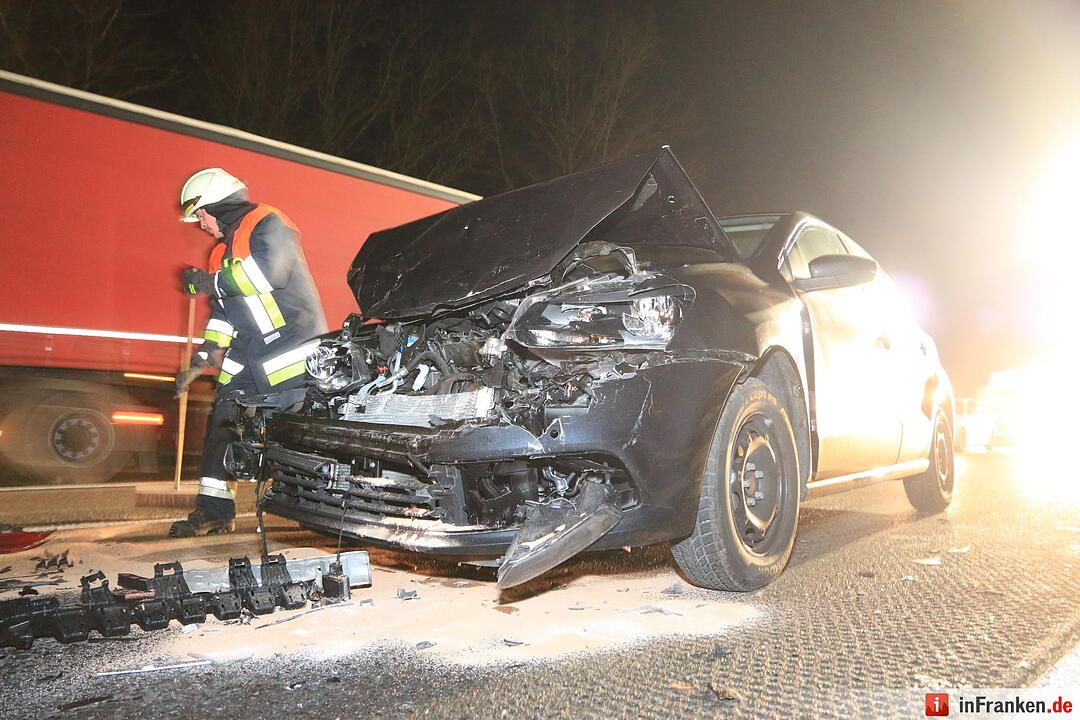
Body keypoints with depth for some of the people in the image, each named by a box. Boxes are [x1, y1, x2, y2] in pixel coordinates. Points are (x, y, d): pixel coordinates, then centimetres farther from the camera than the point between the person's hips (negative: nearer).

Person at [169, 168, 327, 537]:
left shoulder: (268, 224, -5)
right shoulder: (222, 252, 22)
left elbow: (271, 270, -25)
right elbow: (223, 315, 23)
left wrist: (211, 282, -13)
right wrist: (199, 364, 14)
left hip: (293, 346, -9)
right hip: (249, 359, 9)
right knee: (221, 422, 9)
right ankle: (213, 510, 20)